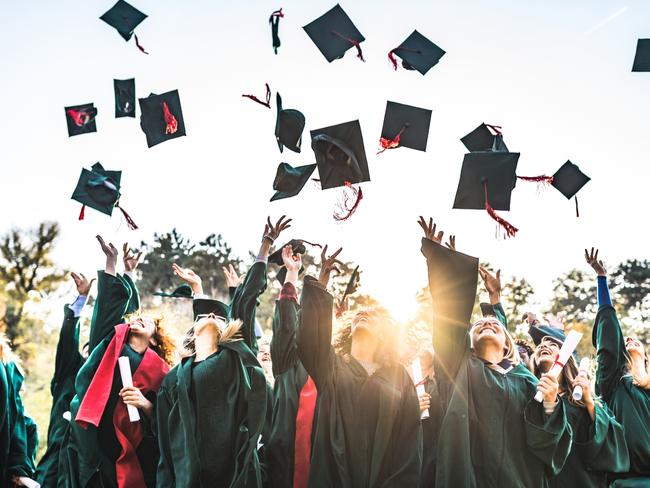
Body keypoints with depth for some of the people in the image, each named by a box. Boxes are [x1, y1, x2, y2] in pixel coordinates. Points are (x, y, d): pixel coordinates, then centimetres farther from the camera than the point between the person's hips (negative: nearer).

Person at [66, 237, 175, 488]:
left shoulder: (159, 371, 6)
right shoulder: (111, 341, 11)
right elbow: (110, 302, 6)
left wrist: (146, 405, -15)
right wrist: (111, 259, 3)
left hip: (127, 452, -1)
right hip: (89, 442, 1)